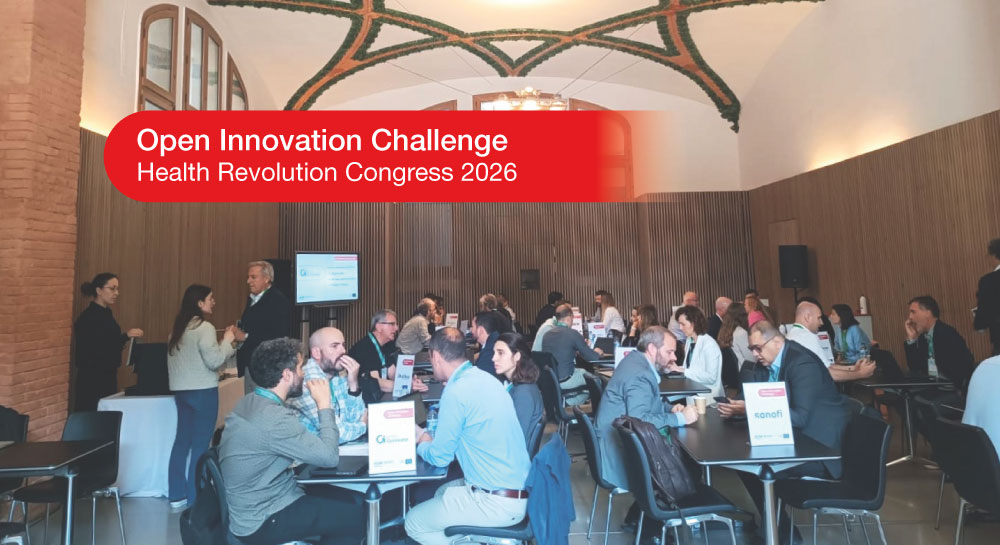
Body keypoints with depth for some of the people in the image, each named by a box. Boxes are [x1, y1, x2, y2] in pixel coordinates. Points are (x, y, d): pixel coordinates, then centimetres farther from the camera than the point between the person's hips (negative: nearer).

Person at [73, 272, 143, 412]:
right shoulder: (88, 317, -12)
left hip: (108, 375, 8)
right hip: (92, 378, -8)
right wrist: (126, 336, -26)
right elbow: (96, 349, -21)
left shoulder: (106, 313, 13)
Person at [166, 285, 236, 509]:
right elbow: (214, 361, -16)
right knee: (200, 444, 0)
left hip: (181, 389, 8)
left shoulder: (179, 328, 11)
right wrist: (227, 340, -5)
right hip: (202, 390, -8)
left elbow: (193, 357, 13)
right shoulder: (204, 327, -14)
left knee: (182, 441, 14)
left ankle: (177, 495, 21)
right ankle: (194, 498, 6)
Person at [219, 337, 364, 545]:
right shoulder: (274, 418, -29)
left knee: (347, 499, 13)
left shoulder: (250, 401, 1)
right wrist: (324, 405, -16)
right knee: (357, 515, -5)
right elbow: (330, 457, -24)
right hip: (261, 522, -9)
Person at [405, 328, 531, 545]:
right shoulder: (484, 378, 6)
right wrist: (429, 437, 18)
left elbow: (439, 457, -11)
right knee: (442, 493, 28)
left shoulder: (456, 392, -20)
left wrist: (422, 443, 8)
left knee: (413, 522, 8)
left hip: (497, 502, -9)